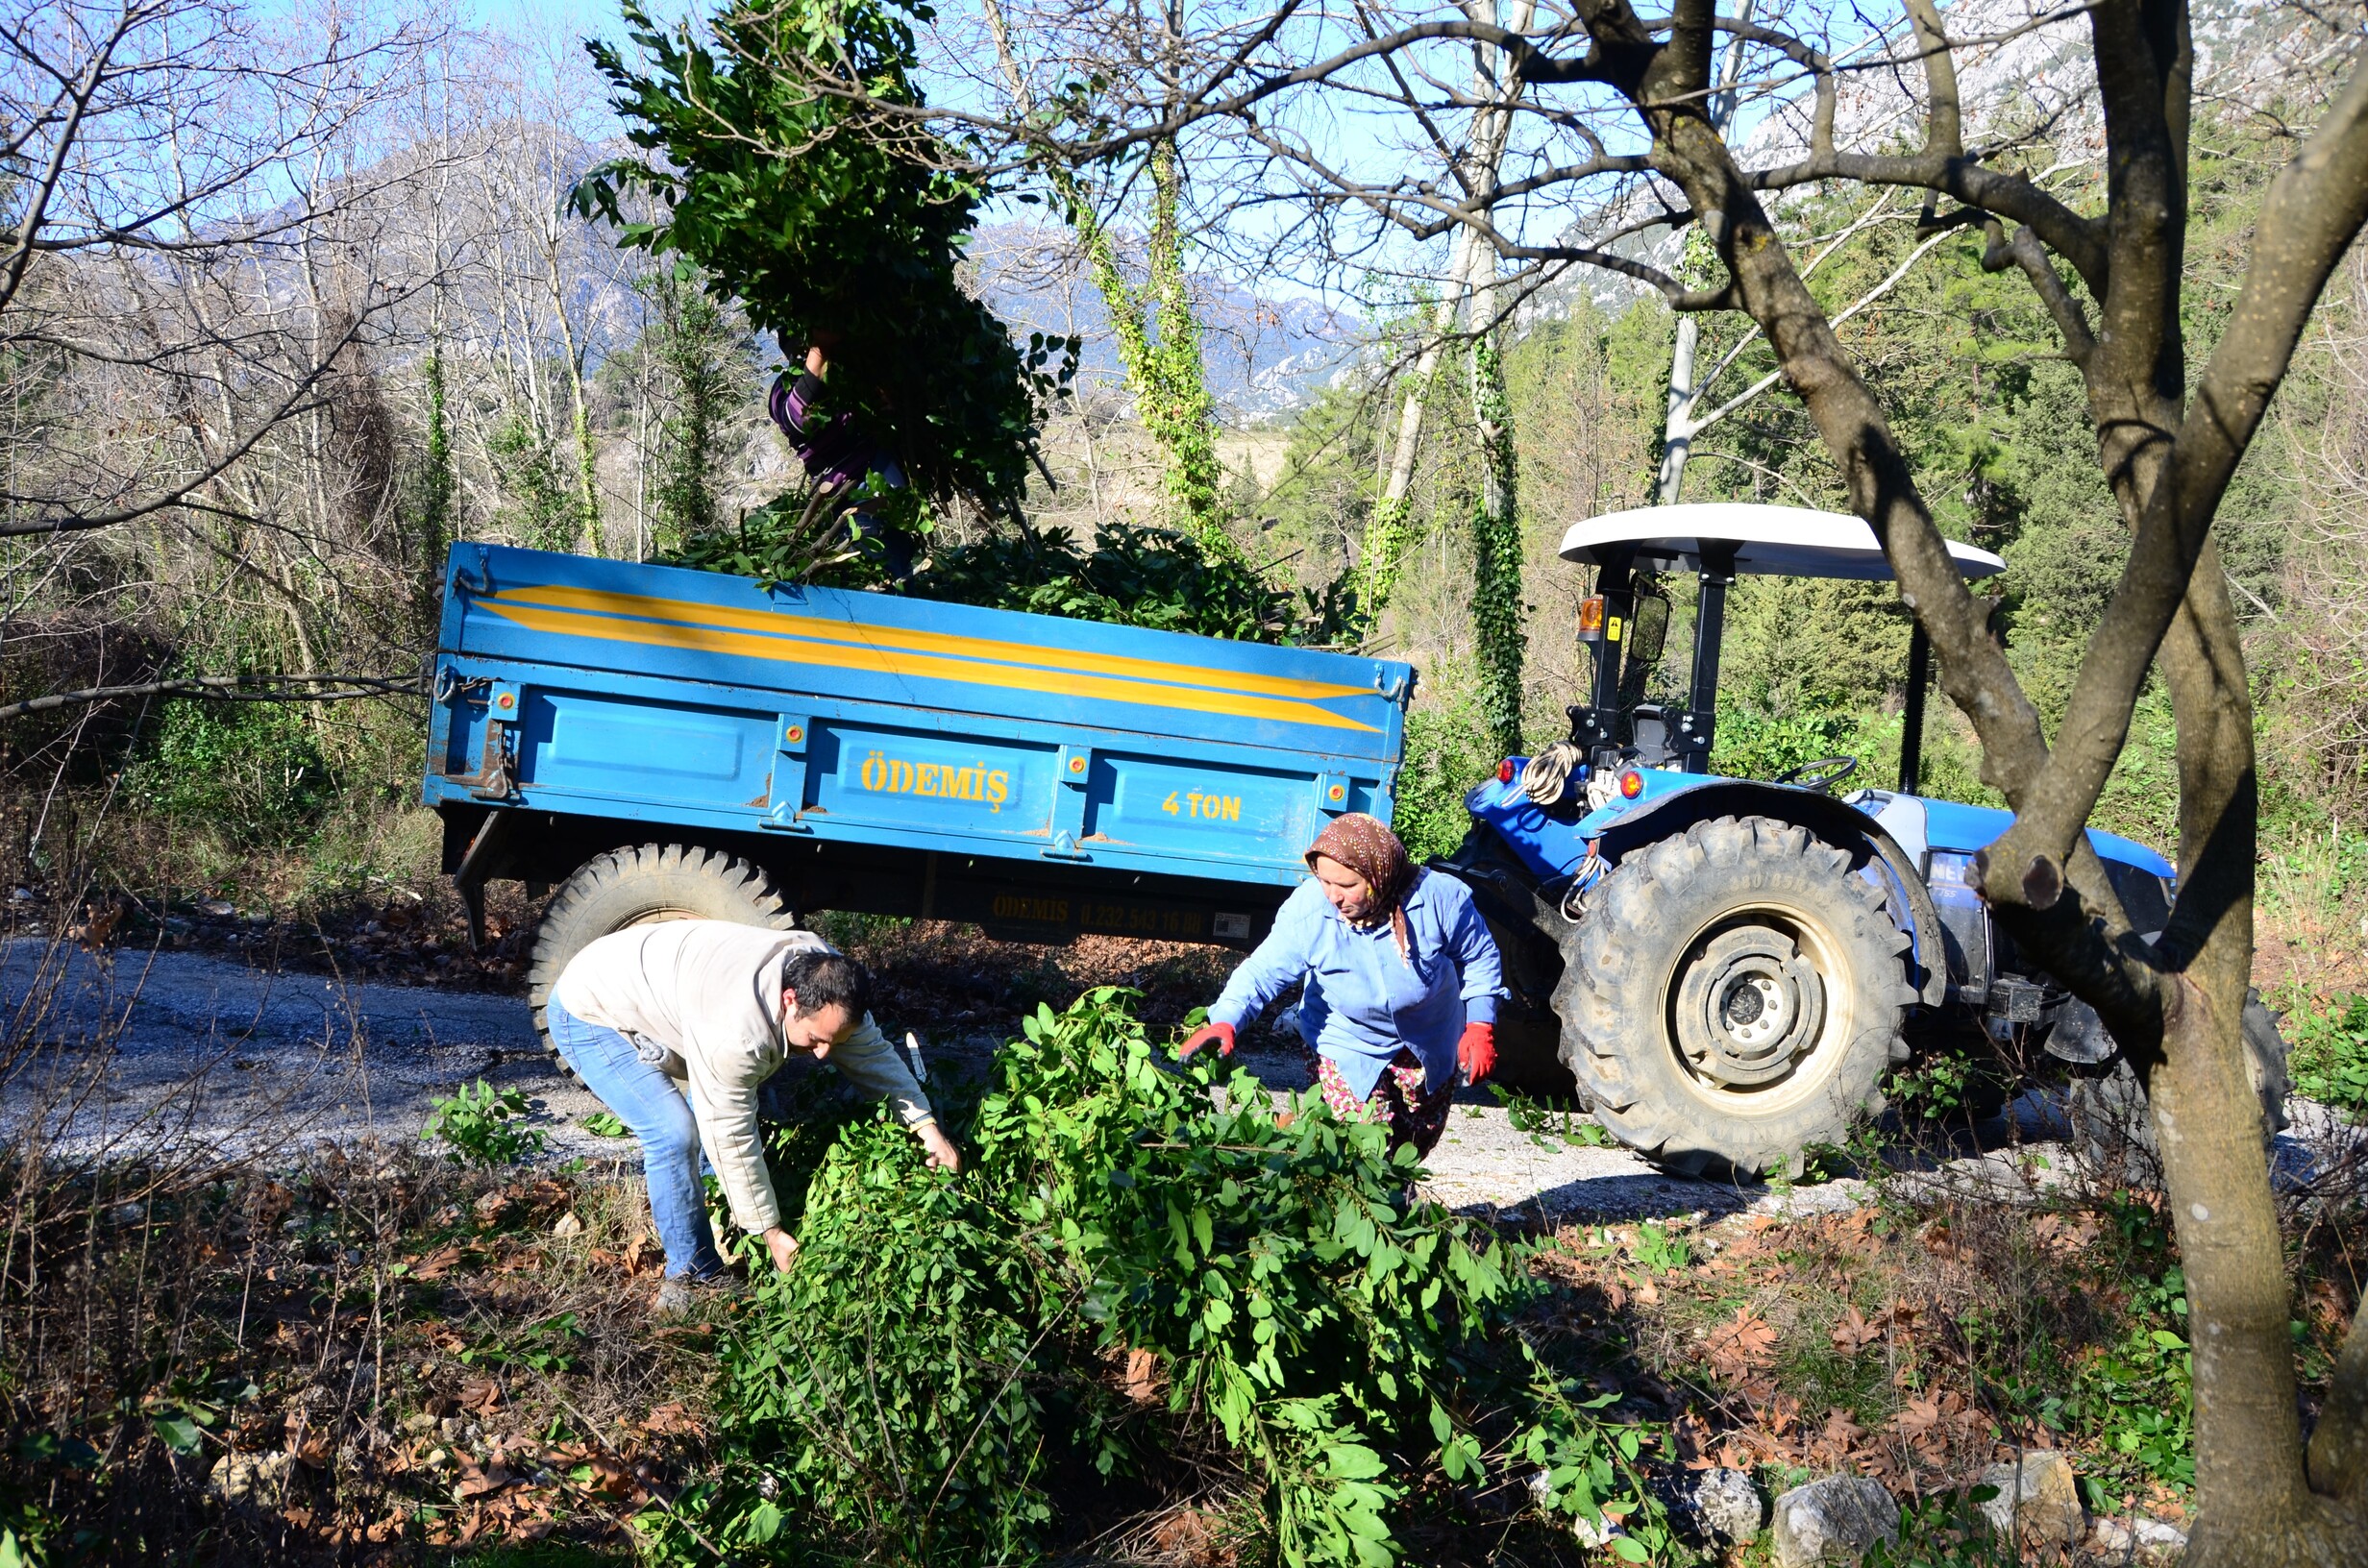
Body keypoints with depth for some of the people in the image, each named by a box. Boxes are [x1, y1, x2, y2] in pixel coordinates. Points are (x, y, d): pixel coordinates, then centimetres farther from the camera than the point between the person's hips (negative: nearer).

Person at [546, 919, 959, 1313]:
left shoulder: (826, 976, -17)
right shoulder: (738, 1033, -40)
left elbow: (873, 1052, -2)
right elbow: (732, 1138, -31)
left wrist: (925, 1125, -9)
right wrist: (772, 1233, -22)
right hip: (587, 1015, -9)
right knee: (674, 1133, -20)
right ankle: (693, 1274, -5)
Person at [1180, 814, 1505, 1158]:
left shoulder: (1440, 898, -26)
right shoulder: (1306, 910, -27)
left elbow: (1480, 958, -10)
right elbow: (1264, 971, -25)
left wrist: (1480, 1027, -17)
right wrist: (1224, 1022, -42)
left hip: (1431, 1047, 2)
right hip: (1347, 1045, -1)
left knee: (1416, 1145, 19)